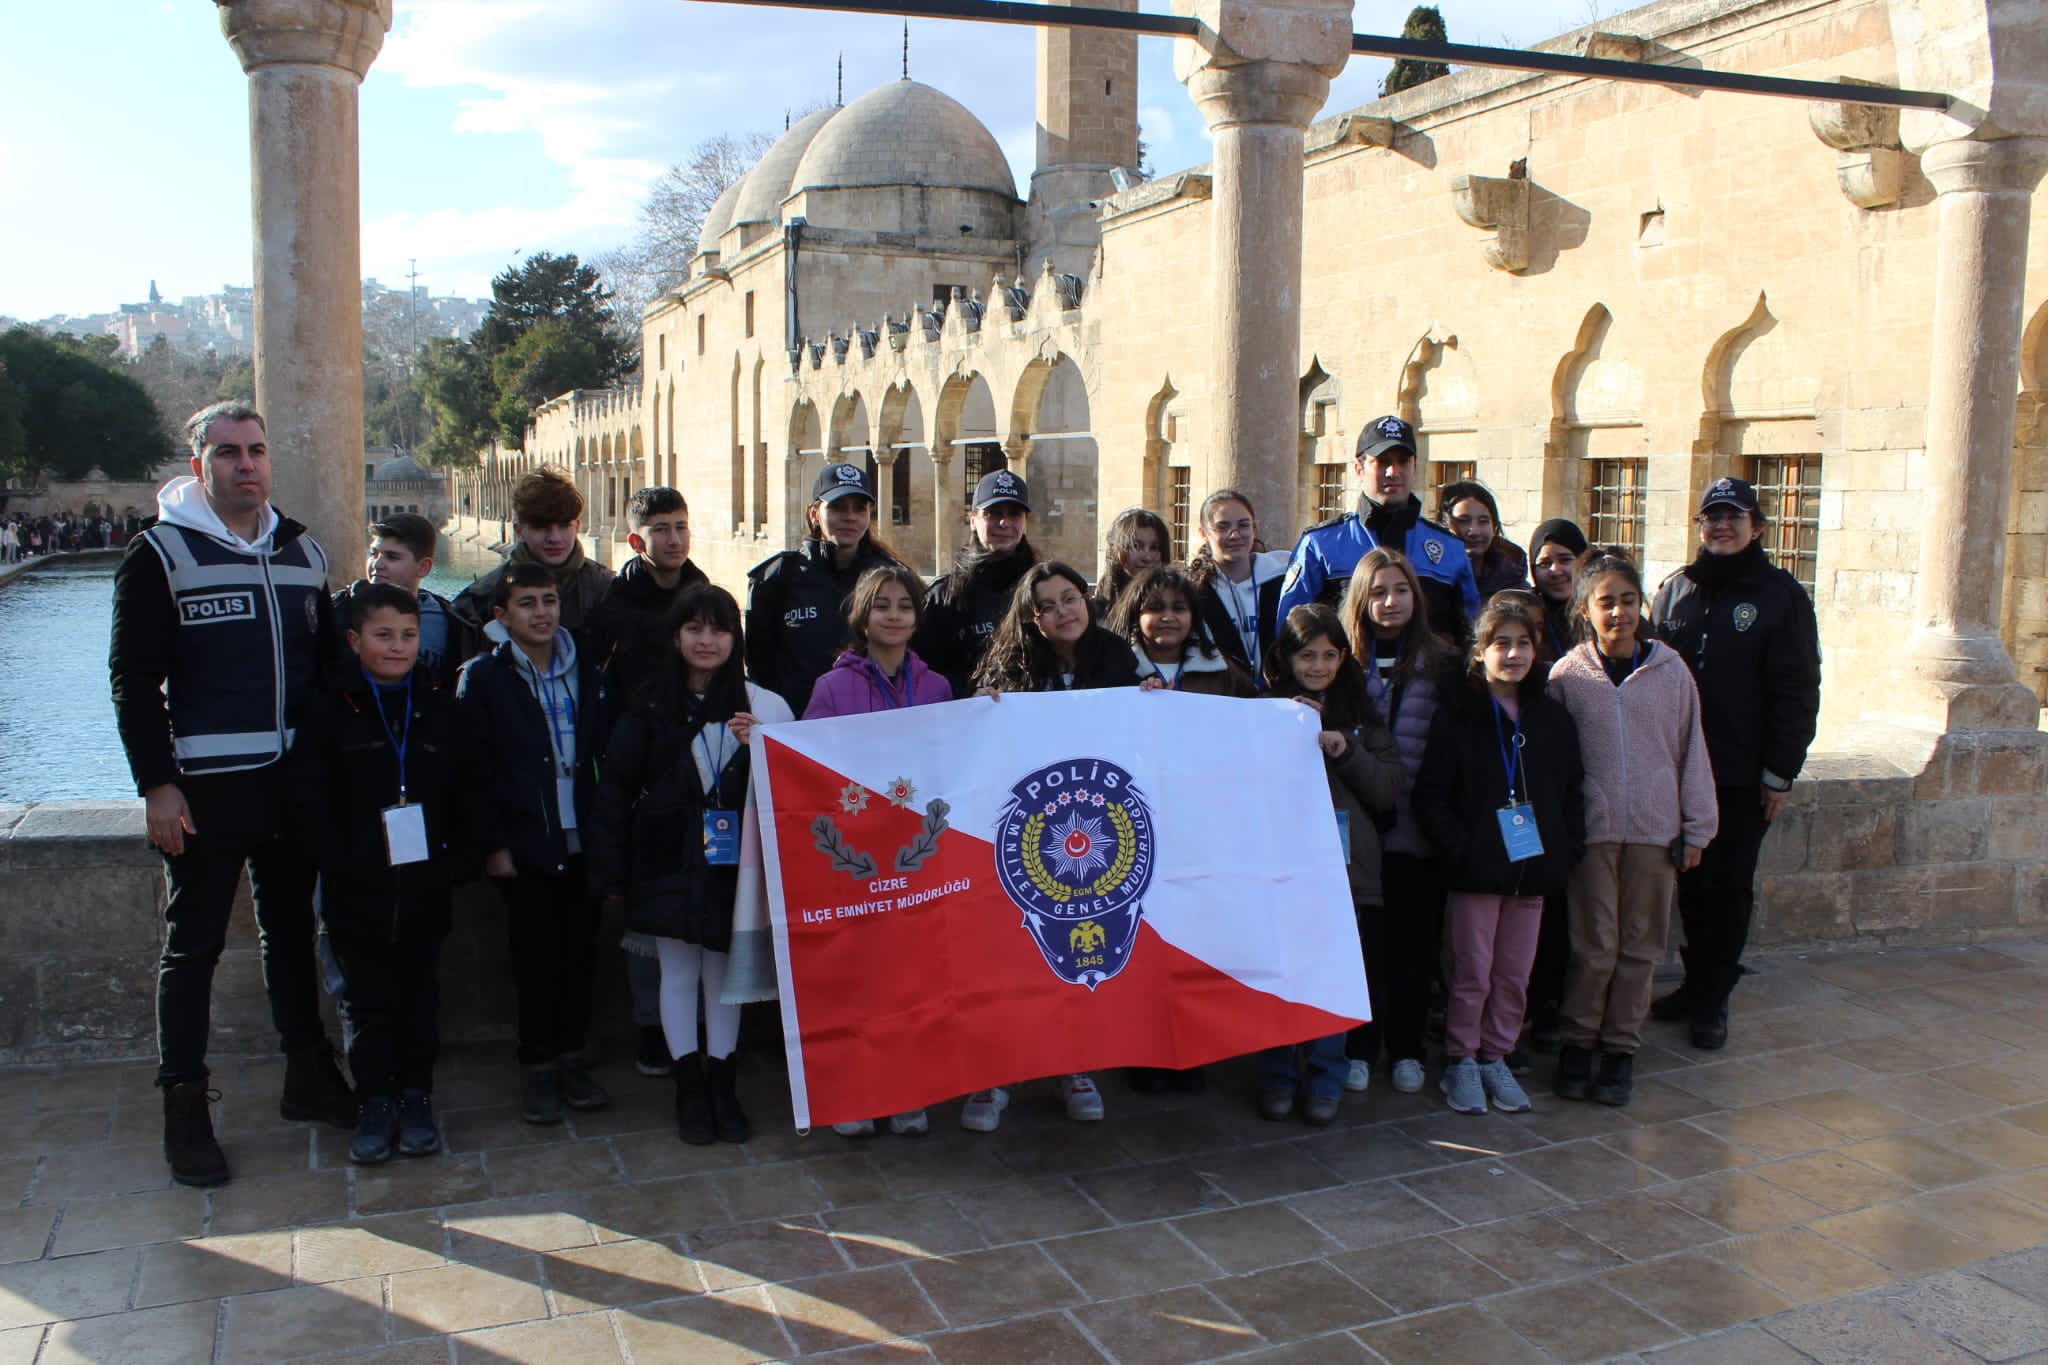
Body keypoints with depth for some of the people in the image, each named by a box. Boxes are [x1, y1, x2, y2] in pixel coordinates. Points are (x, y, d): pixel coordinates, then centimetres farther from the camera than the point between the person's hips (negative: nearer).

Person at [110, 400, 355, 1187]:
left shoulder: (301, 550, 11)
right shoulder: (161, 553, -4)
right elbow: (134, 679, -8)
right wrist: (157, 786, -14)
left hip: (295, 785, 5)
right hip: (203, 790, -5)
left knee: (292, 930, 16)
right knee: (193, 946, 2)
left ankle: (308, 1077, 28)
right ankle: (185, 1108, 12)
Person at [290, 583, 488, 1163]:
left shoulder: (441, 709, 5)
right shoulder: (331, 711, -2)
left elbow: (471, 794, 5)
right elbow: (309, 803, -6)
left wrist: (460, 862, -5)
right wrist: (342, 865, -14)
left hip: (425, 891, 2)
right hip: (358, 894, -2)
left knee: (420, 999, 12)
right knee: (368, 1002, 7)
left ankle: (416, 1098, 25)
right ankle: (375, 1104, 20)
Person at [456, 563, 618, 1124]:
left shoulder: (588, 674, 9)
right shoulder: (483, 678, -2)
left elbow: (608, 756, 10)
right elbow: (472, 768, -5)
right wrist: (492, 844, -10)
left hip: (584, 843, 3)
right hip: (525, 846, -3)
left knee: (580, 950, 8)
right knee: (535, 955, 3)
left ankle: (571, 1056, 23)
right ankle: (537, 1065, 17)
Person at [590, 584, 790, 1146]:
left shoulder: (759, 705, 0)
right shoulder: (651, 708, -1)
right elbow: (615, 789, 0)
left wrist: (759, 746, -18)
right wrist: (611, 871, -3)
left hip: (731, 862, 0)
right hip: (670, 862, 0)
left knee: (723, 973, 9)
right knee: (679, 974, 7)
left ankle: (723, 1087, 21)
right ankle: (691, 1090, 19)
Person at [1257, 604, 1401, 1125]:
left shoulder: (1361, 714, 9)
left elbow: (1389, 790, 4)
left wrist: (1345, 751, -9)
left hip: (1343, 861, 1)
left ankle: (1326, 1080, 17)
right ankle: (1276, 1077, 17)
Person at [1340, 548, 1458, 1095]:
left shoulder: (1441, 665, 3)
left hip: (1418, 828, 1)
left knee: (1413, 942, 10)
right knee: (1361, 939, 5)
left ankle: (1406, 1049, 24)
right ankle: (1358, 1047, 19)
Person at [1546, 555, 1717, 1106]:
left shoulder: (1670, 671, 2)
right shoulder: (1567, 674, -1)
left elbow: (1691, 750, 7)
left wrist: (1695, 829, 6)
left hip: (1655, 829, 2)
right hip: (1591, 828, -1)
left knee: (1640, 945, 8)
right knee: (1593, 943, 1)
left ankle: (1621, 1046, 21)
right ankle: (1577, 1043, 17)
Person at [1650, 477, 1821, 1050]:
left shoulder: (1781, 595, -3)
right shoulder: (1675, 589, 8)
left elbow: (1797, 691, -5)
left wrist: (1780, 773, -9)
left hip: (1743, 778, -3)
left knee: (1729, 888, 5)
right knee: (1690, 882, 11)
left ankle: (1713, 1000, 15)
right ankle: (1696, 982, 25)